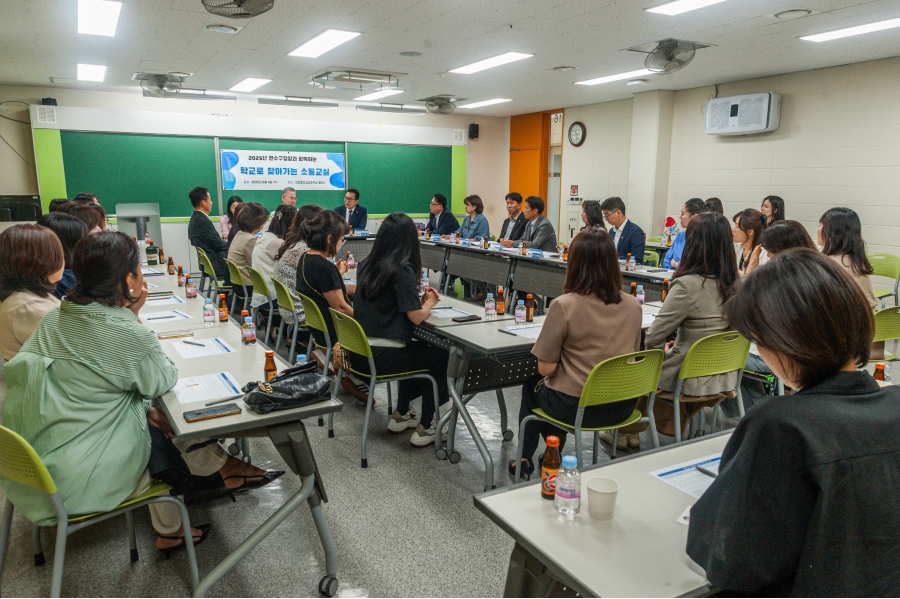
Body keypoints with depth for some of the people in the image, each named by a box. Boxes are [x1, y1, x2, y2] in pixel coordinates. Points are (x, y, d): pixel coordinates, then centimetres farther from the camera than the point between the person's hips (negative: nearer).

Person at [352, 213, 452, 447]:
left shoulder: (366, 265, 8)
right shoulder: (403, 269, -15)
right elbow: (417, 317, -16)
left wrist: (418, 298, 12)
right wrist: (430, 302, 5)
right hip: (381, 357, -8)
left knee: (418, 349, 31)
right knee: (440, 356, 16)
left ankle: (401, 415, 36)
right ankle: (425, 429, 19)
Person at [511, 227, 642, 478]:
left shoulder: (564, 306, -21)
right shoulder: (633, 305, -5)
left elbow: (546, 368, -17)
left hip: (576, 407, -5)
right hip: (622, 407, 5)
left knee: (532, 385, 27)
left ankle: (524, 459, 39)